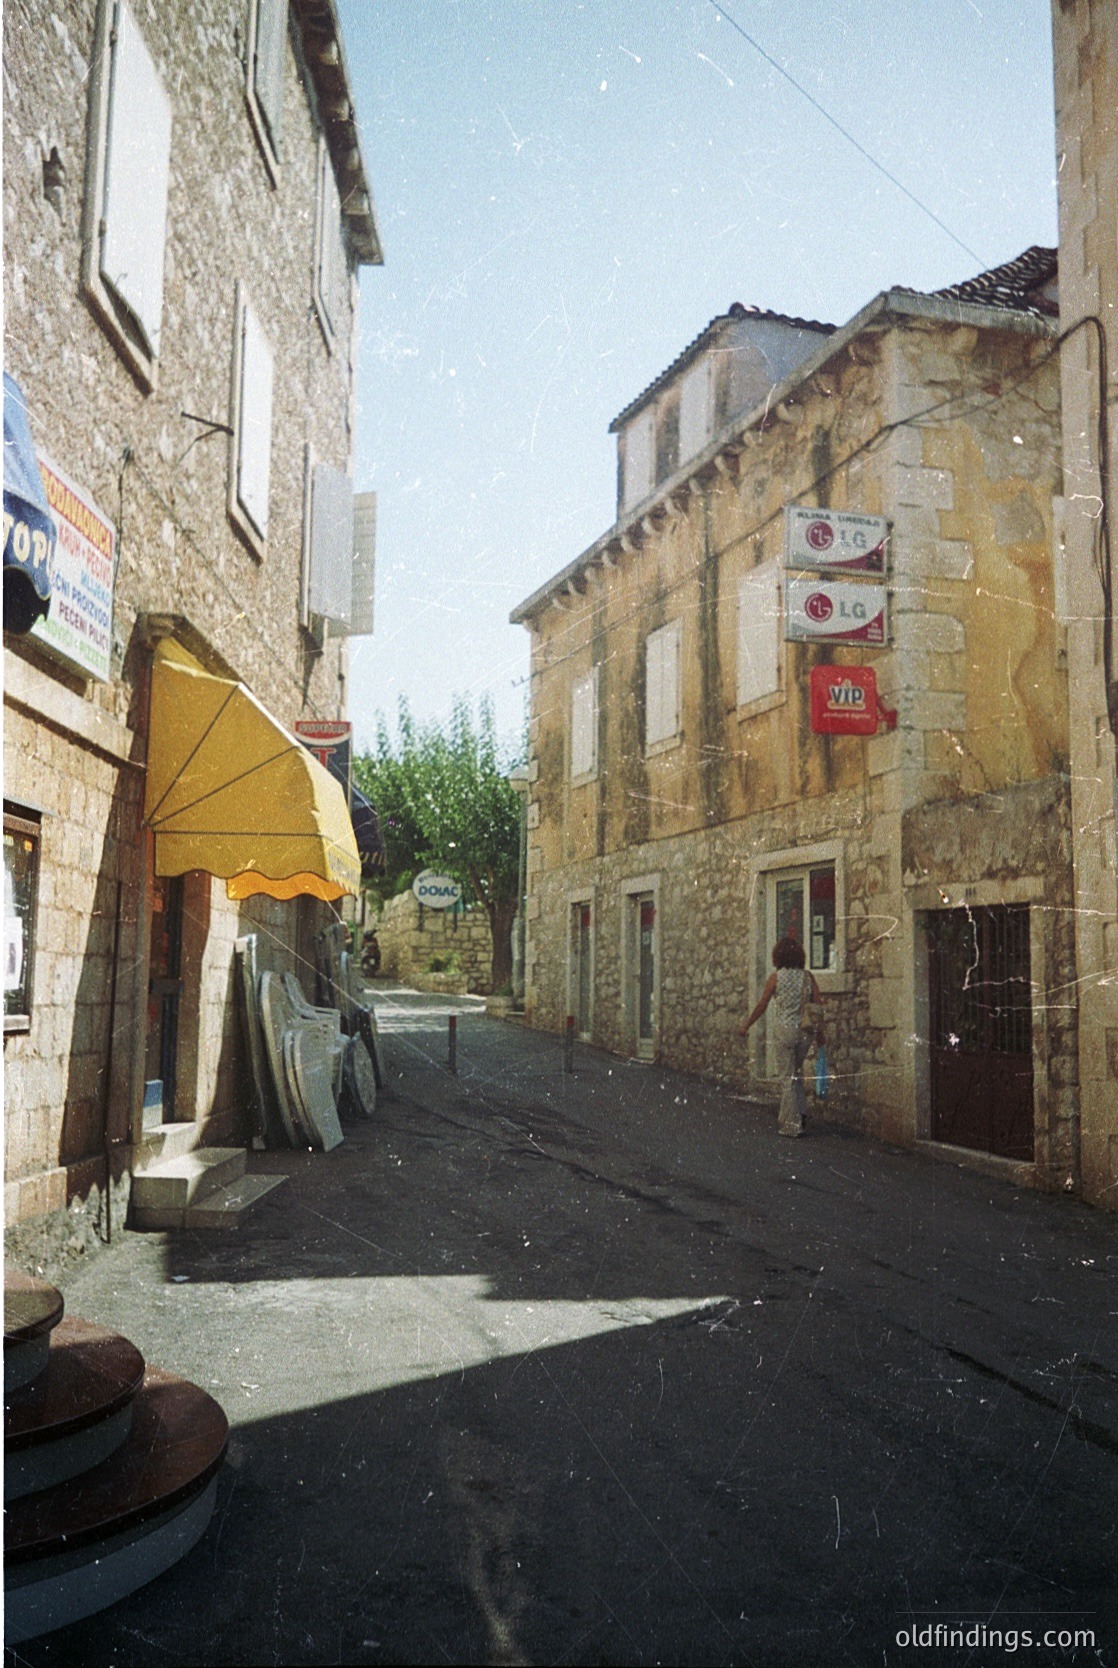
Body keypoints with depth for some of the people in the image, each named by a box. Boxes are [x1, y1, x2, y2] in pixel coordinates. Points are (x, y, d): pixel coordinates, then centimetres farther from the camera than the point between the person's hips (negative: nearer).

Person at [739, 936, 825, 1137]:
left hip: (784, 1030, -3)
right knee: (796, 1074, 22)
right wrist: (820, 1031, 9)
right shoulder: (808, 976, 2)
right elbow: (819, 1005, 0)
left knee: (788, 1078, 3)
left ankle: (791, 1124, 6)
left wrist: (746, 1025, 7)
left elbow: (762, 1005, -4)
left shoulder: (776, 977, -6)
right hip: (805, 1031, 3)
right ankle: (799, 1113, 16)